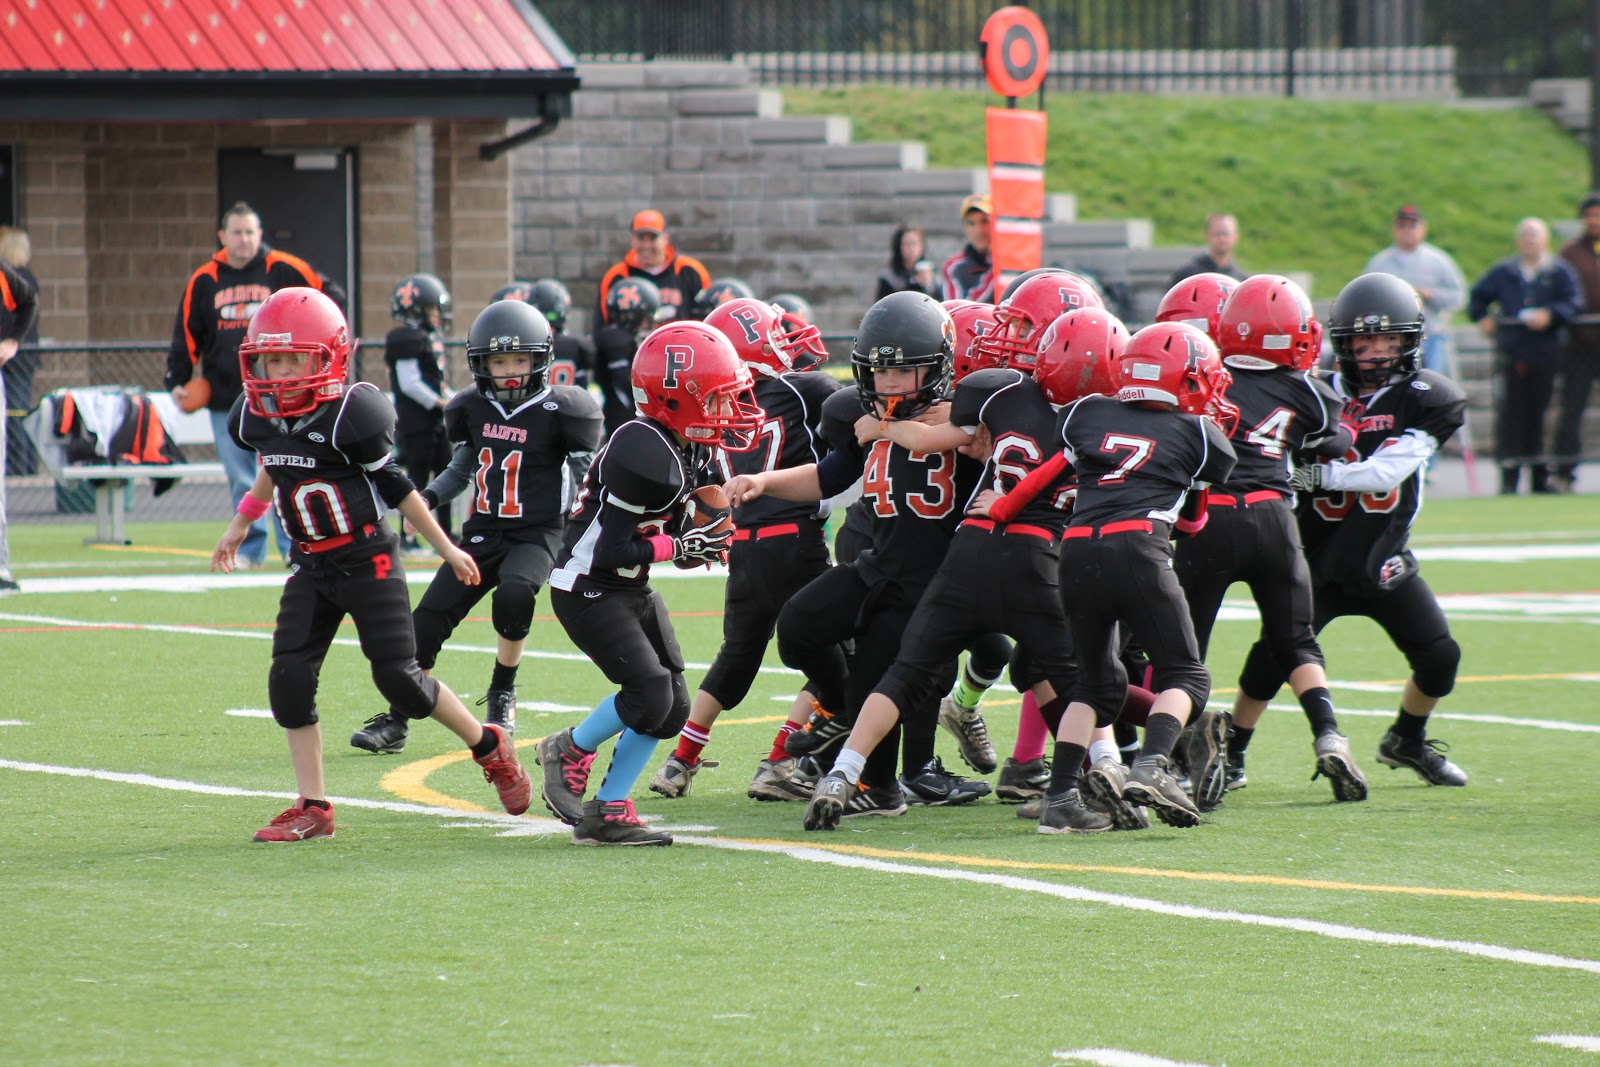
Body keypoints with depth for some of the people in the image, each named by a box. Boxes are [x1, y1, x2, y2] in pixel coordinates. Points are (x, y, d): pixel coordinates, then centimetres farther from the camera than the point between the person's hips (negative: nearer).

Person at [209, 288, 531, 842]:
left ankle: (490, 748, 19)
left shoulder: (350, 417, -21)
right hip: (311, 568, 6)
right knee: (289, 677, -7)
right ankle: (312, 807, 2)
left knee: (399, 678, -6)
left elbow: (395, 486, -9)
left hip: (368, 562, -6)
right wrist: (241, 524, 32)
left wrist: (447, 549, 0)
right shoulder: (254, 419, -3)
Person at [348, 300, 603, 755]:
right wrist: (428, 498, 2)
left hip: (537, 534, -4)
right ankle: (396, 720, 4)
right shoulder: (473, 408, 4)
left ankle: (503, 695, -9)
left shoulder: (558, 411, -9)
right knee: (430, 616, -6)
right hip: (483, 531, 4)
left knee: (513, 595, -33)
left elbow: (586, 479, -1)